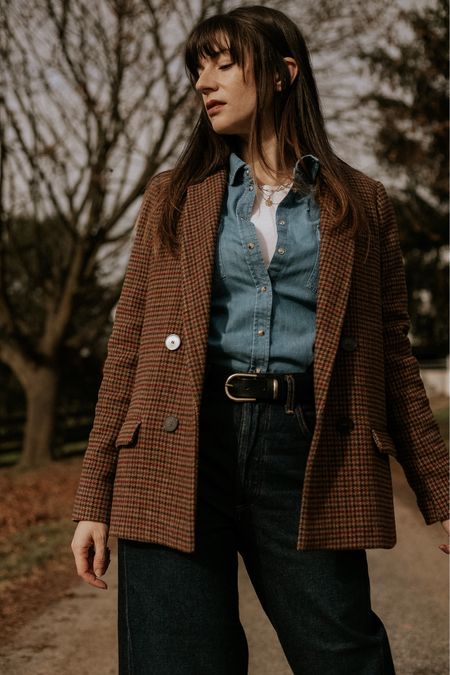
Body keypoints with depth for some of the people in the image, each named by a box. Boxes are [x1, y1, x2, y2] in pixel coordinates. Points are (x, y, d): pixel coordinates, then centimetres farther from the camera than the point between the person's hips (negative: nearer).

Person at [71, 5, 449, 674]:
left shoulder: (361, 203, 11)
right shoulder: (173, 195, 14)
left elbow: (392, 353, 11)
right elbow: (129, 344, 9)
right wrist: (95, 499, 3)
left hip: (309, 455, -1)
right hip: (179, 453, 1)